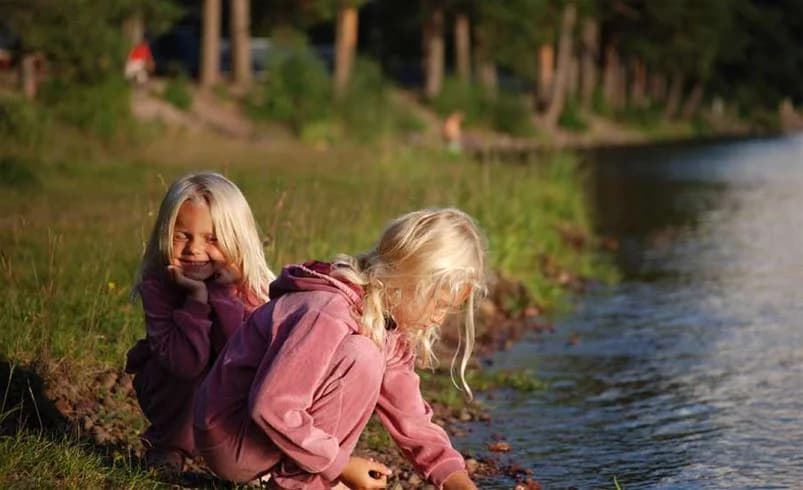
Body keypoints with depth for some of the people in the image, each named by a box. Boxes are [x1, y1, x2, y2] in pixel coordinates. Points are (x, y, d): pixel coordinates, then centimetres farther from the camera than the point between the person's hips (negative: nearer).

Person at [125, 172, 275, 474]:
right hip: (174, 391, -1)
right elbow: (185, 363, -34)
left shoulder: (252, 290, -18)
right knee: (186, 369, -32)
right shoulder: (157, 286, -21)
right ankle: (166, 446, -7)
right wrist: (197, 298, -38)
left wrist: (223, 292, -36)